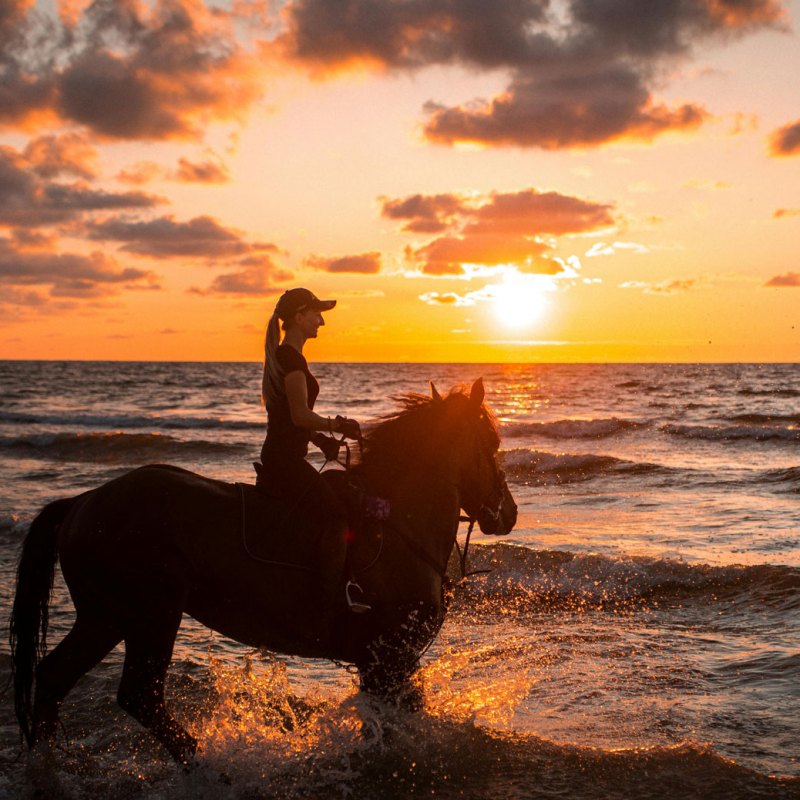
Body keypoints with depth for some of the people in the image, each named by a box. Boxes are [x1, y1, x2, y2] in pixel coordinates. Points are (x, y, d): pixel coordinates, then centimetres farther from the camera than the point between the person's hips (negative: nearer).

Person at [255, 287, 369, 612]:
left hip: (277, 456, 11)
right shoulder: (292, 358, -14)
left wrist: (322, 437, 14)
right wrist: (338, 425, -8)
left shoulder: (281, 355, 18)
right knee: (336, 513, -13)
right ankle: (336, 592, -17)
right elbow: (301, 415, -21)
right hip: (286, 459, -11)